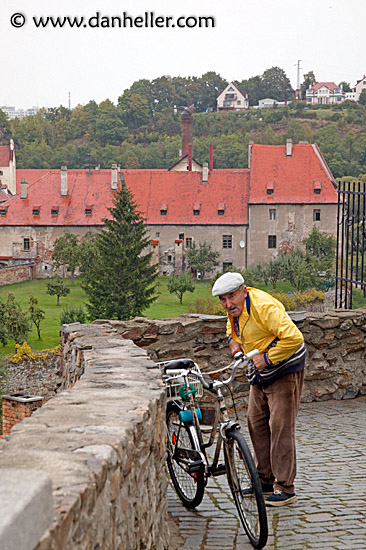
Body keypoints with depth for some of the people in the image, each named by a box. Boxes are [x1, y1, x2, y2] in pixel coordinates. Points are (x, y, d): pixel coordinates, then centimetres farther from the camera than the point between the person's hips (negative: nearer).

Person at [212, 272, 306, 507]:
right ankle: (265, 482, 21)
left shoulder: (263, 307, -28)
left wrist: (266, 358, -27)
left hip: (284, 369, -9)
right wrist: (234, 340, 5)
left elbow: (294, 338, -35)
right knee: (257, 424, 10)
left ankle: (285, 488, -3)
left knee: (280, 428, -10)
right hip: (261, 372, 9)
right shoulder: (236, 306, 1)